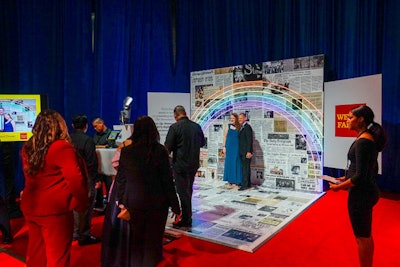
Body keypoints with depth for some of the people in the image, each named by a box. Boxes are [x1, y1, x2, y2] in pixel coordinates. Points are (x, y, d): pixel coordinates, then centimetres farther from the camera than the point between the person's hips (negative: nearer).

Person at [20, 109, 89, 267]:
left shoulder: (27, 148, 4)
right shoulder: (62, 147, -17)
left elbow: (30, 176, 15)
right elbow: (74, 179, -18)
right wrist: (81, 203, -7)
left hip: (30, 207, 7)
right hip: (55, 209, -7)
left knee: (35, 251, 21)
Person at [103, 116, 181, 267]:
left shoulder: (126, 151, -2)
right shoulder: (159, 150, -12)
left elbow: (121, 178, 4)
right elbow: (167, 180, -10)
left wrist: (121, 200, 18)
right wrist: (175, 206, -2)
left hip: (133, 202, 3)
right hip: (156, 203, -3)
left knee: (135, 240, 19)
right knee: (153, 241, 11)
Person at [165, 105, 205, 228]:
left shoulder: (174, 127, -15)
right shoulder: (196, 126, 0)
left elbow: (168, 147, -15)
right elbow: (202, 142, 13)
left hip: (180, 164, -6)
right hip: (194, 164, 6)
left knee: (183, 192, 5)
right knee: (188, 190, 20)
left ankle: (186, 220, 13)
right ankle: (187, 216, 33)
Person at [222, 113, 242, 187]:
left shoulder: (239, 127, 1)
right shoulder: (228, 126, 4)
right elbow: (225, 137, 5)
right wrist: (224, 147, 0)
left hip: (236, 147, -1)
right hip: (229, 147, 1)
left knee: (235, 163, 2)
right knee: (229, 163, 7)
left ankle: (235, 181, 9)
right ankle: (230, 180, 17)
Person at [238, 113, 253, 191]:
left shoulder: (247, 127, -12)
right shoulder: (242, 127, 17)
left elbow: (249, 140, -17)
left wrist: (248, 152, -21)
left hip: (246, 152, -10)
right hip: (242, 152, 10)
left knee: (245, 168, -7)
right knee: (245, 168, 13)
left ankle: (244, 185, -4)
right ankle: (248, 184, 20)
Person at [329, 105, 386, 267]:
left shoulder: (363, 141, -22)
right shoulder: (370, 138, 8)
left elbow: (360, 177, -24)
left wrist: (339, 187, -13)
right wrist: (348, 177, 13)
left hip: (361, 194, -10)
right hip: (368, 191, 10)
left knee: (362, 238, 6)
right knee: (366, 236, 22)